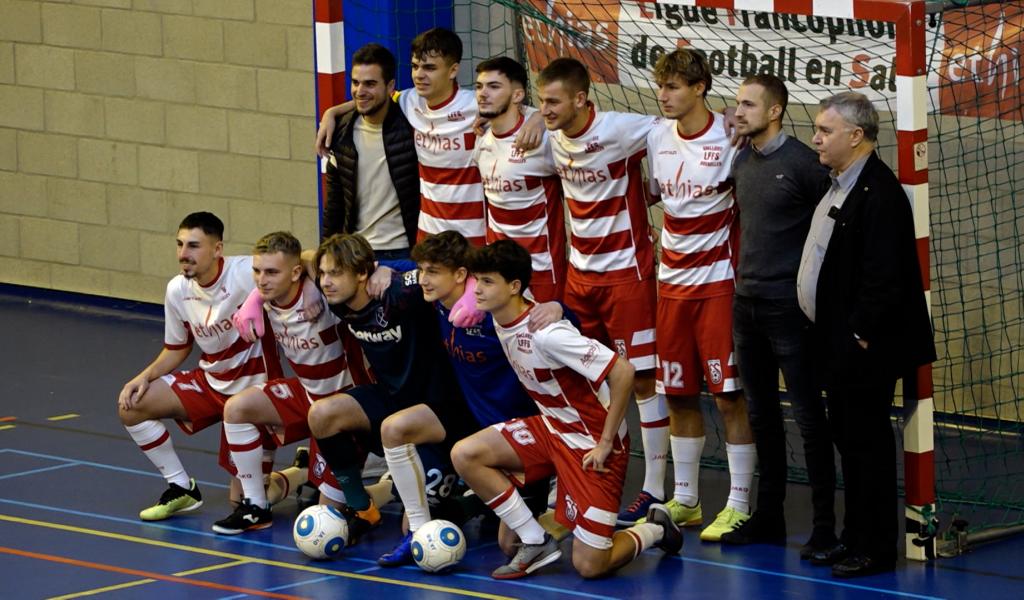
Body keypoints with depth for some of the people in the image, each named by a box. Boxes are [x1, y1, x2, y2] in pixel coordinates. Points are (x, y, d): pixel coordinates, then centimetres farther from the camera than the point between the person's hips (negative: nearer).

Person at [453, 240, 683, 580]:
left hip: (591, 443, -8)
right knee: (465, 455, -10)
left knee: (589, 566, -10)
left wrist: (605, 443, -21)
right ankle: (536, 544, 1)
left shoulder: (544, 334, -28)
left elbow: (622, 372, -28)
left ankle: (654, 530, 21)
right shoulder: (501, 321, -3)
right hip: (551, 427, 8)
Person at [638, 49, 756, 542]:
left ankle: (738, 505, 1)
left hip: (717, 283, -6)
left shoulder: (728, 140, -11)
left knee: (729, 395, -4)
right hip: (671, 280, 6)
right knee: (678, 394, 9)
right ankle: (684, 501, 19)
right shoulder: (656, 137, 6)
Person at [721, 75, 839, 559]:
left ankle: (824, 528, -1)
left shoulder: (802, 164, -12)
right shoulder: (742, 163, 10)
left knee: (809, 418, -4)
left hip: (789, 306, -8)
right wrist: (743, 274, 15)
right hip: (746, 305, 8)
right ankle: (768, 518, 20)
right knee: (761, 415, 13)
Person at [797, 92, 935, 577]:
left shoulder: (879, 192, -19)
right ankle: (855, 538, 23)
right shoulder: (840, 187, 14)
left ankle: (874, 550, 2)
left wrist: (861, 334, -20)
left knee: (867, 442, -4)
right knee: (848, 440, 15)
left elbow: (883, 275, -23)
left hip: (866, 349, -10)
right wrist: (834, 339, 18)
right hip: (838, 345, 10)